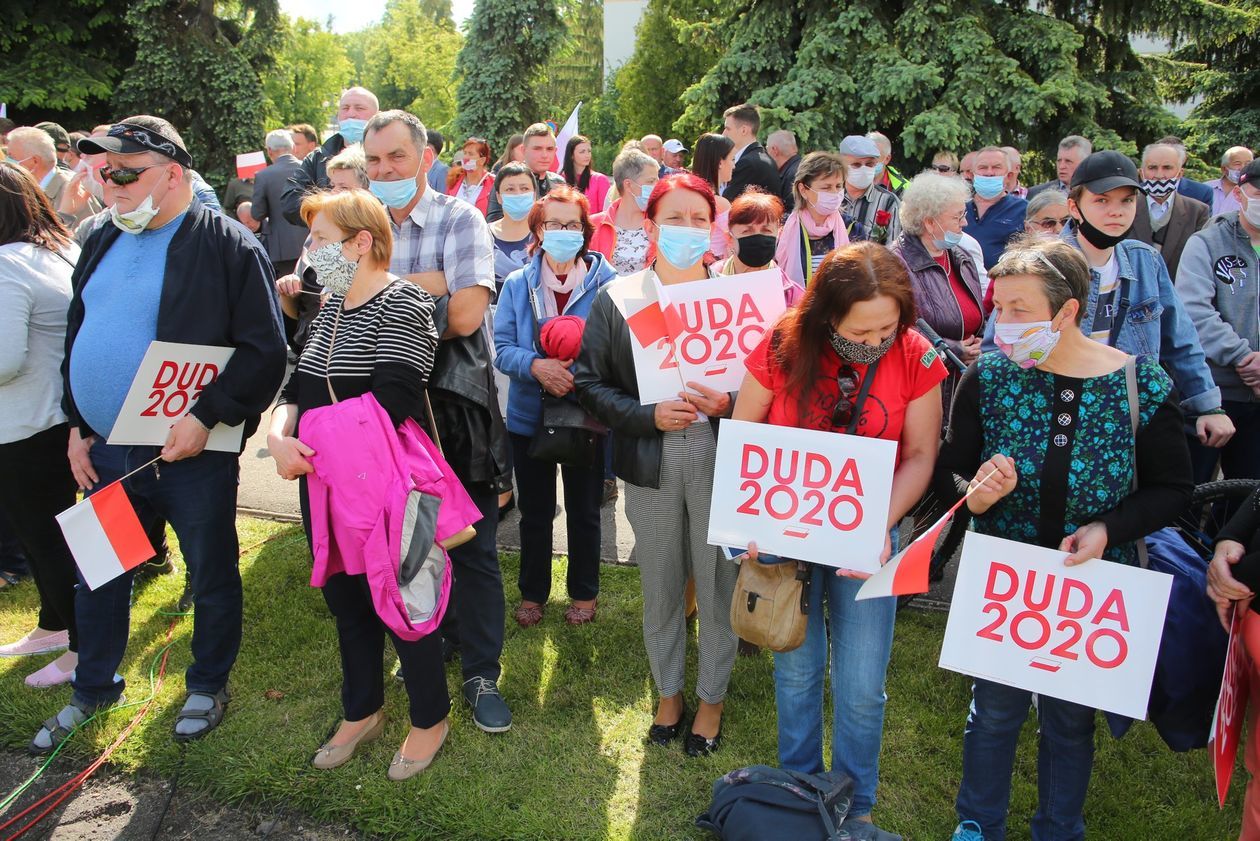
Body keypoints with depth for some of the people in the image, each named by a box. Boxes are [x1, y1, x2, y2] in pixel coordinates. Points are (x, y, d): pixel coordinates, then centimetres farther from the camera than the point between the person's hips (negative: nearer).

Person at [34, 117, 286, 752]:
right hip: (105, 453, 7)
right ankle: (93, 688, 40)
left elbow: (264, 350, -16)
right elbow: (76, 336, 17)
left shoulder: (228, 246, -12)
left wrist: (206, 418, -21)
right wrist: (77, 426, 11)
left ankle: (208, 685, 33)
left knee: (211, 574, 11)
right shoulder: (103, 243, 10)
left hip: (192, 454, -6)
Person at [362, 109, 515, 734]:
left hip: (454, 406, -4)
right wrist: (421, 285, -18)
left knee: (471, 546, 3)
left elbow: (466, 313, -19)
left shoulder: (460, 220, -5)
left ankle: (482, 671, 17)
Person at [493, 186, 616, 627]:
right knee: (535, 511, 15)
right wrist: (536, 366, -24)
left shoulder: (605, 282, -7)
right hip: (530, 414, 2)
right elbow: (502, 347, -4)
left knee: (584, 511, 13)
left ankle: (584, 592, 33)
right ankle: (533, 593, 33)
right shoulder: (517, 285, 1)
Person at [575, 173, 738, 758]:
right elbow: (589, 382, -1)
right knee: (660, 587, 15)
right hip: (651, 468, 1)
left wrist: (728, 404, -17)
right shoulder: (617, 299, 1)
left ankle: (712, 698, 32)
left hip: (719, 465, -1)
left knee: (718, 583, 9)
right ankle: (668, 691, 38)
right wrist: (648, 415, -14)